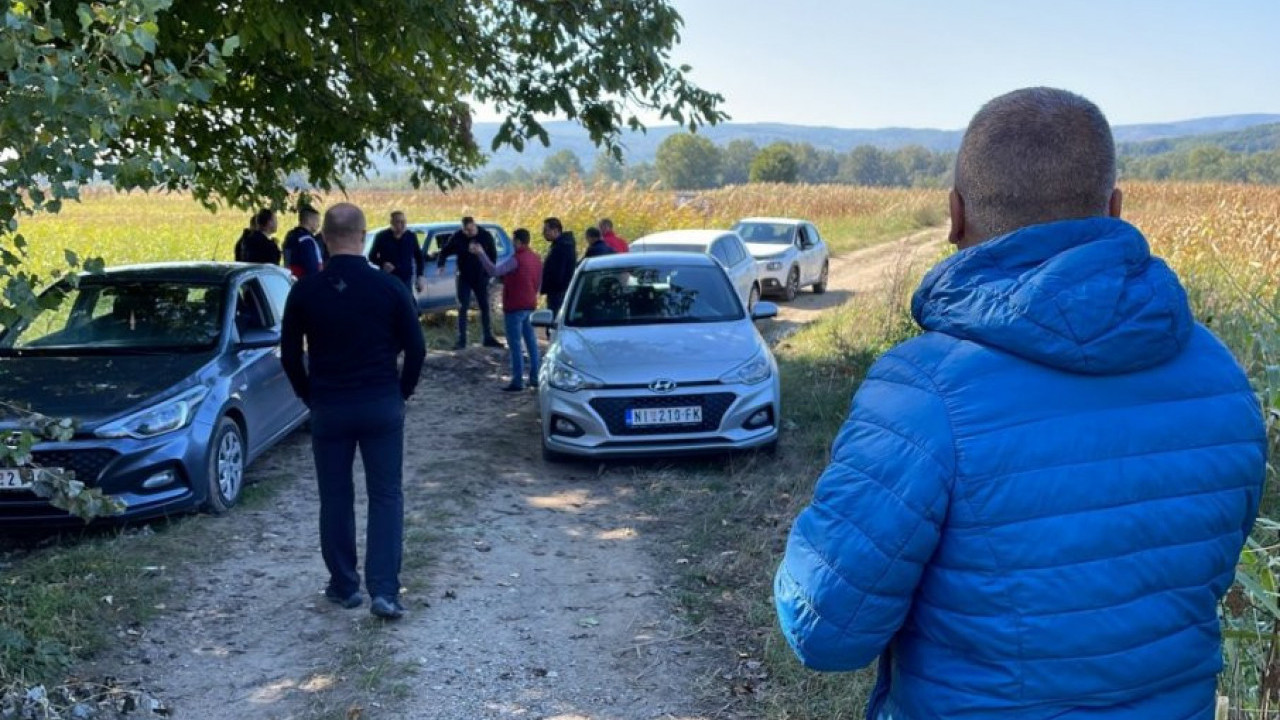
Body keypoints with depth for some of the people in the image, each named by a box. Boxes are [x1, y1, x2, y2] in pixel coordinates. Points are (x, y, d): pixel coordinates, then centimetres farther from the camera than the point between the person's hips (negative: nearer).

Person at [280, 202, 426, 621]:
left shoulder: (305, 291, -4)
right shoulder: (389, 287, -8)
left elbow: (290, 354, 3)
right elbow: (415, 348, -3)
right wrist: (402, 391, 12)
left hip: (328, 408, 1)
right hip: (382, 406, -1)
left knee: (335, 499, 13)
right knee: (385, 497, 6)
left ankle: (344, 586, 22)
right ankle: (384, 590, -2)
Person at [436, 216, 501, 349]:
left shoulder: (486, 236, -8)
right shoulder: (457, 237, -11)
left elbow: (493, 255, 3)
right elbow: (444, 251, -3)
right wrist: (440, 265, -21)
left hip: (481, 278, 1)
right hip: (464, 278, -1)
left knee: (486, 308, 6)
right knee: (462, 309, -1)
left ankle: (489, 338, 15)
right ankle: (461, 340, 3)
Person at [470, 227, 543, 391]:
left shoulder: (516, 259, -18)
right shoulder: (536, 259, 8)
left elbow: (494, 271, -29)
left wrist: (481, 253, -26)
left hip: (515, 307, -8)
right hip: (530, 306, 8)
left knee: (515, 344, -4)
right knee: (531, 342, 13)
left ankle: (517, 381, -4)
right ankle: (535, 377, 17)